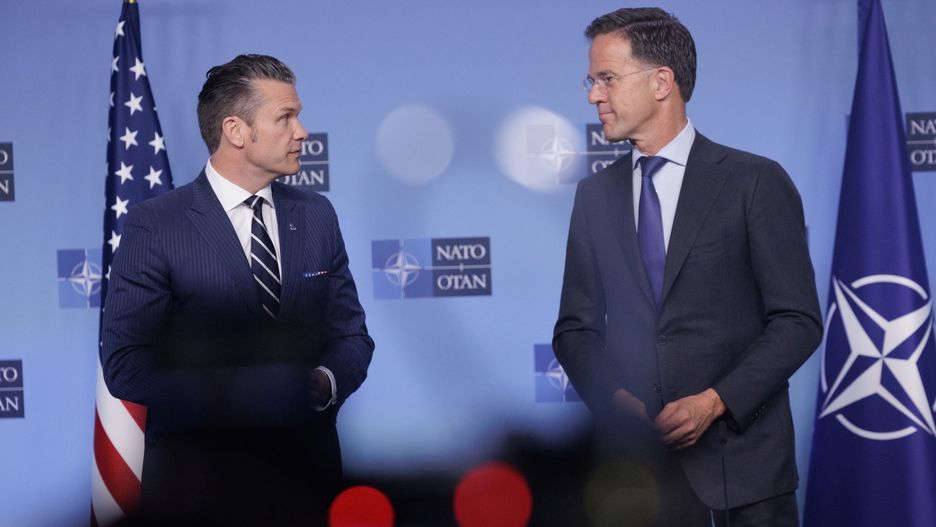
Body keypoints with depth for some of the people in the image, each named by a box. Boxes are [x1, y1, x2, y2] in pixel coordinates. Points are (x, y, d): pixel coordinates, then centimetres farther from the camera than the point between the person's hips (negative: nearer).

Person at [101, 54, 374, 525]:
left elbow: (350, 335, 9)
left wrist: (326, 383, -14)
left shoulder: (317, 216, 6)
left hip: (308, 471, 4)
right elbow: (125, 366, -14)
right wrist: (249, 393, -20)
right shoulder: (153, 226, -9)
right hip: (198, 480, -4)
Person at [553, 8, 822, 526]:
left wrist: (714, 401, -16)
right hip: (637, 455, 3)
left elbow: (798, 321, -6)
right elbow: (576, 328, 10)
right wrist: (612, 397, -9)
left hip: (740, 453, -3)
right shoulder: (594, 195, 9)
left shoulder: (756, 182, -4)